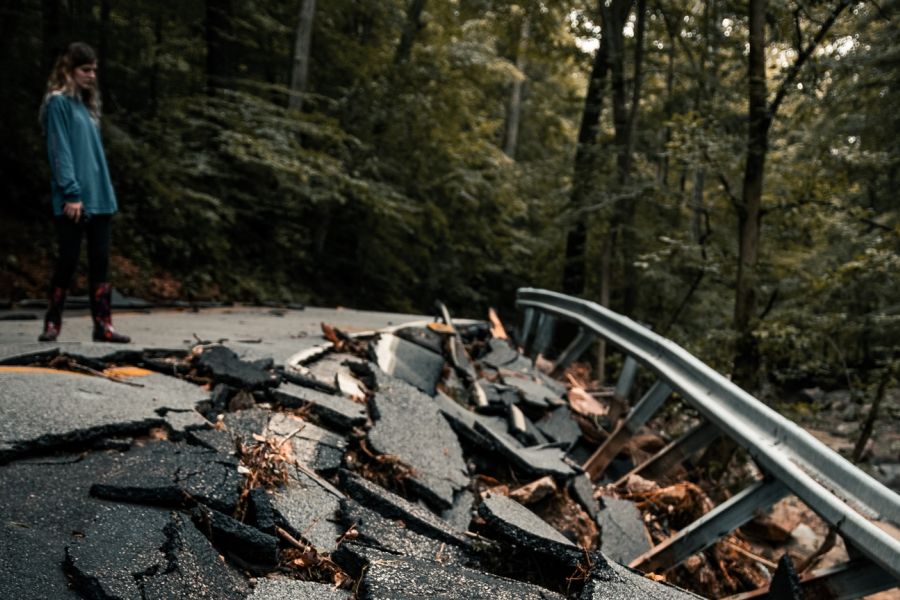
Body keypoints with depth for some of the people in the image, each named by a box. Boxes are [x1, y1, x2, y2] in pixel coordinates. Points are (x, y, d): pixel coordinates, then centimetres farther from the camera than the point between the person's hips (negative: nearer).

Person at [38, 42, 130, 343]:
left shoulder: (86, 103, 18)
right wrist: (72, 193, -18)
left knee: (100, 261, 4)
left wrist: (106, 192, 13)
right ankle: (52, 323, 13)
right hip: (72, 200, -7)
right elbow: (60, 151, -12)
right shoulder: (58, 102, -5)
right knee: (68, 259, -1)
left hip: (99, 197, 7)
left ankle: (103, 325, 7)